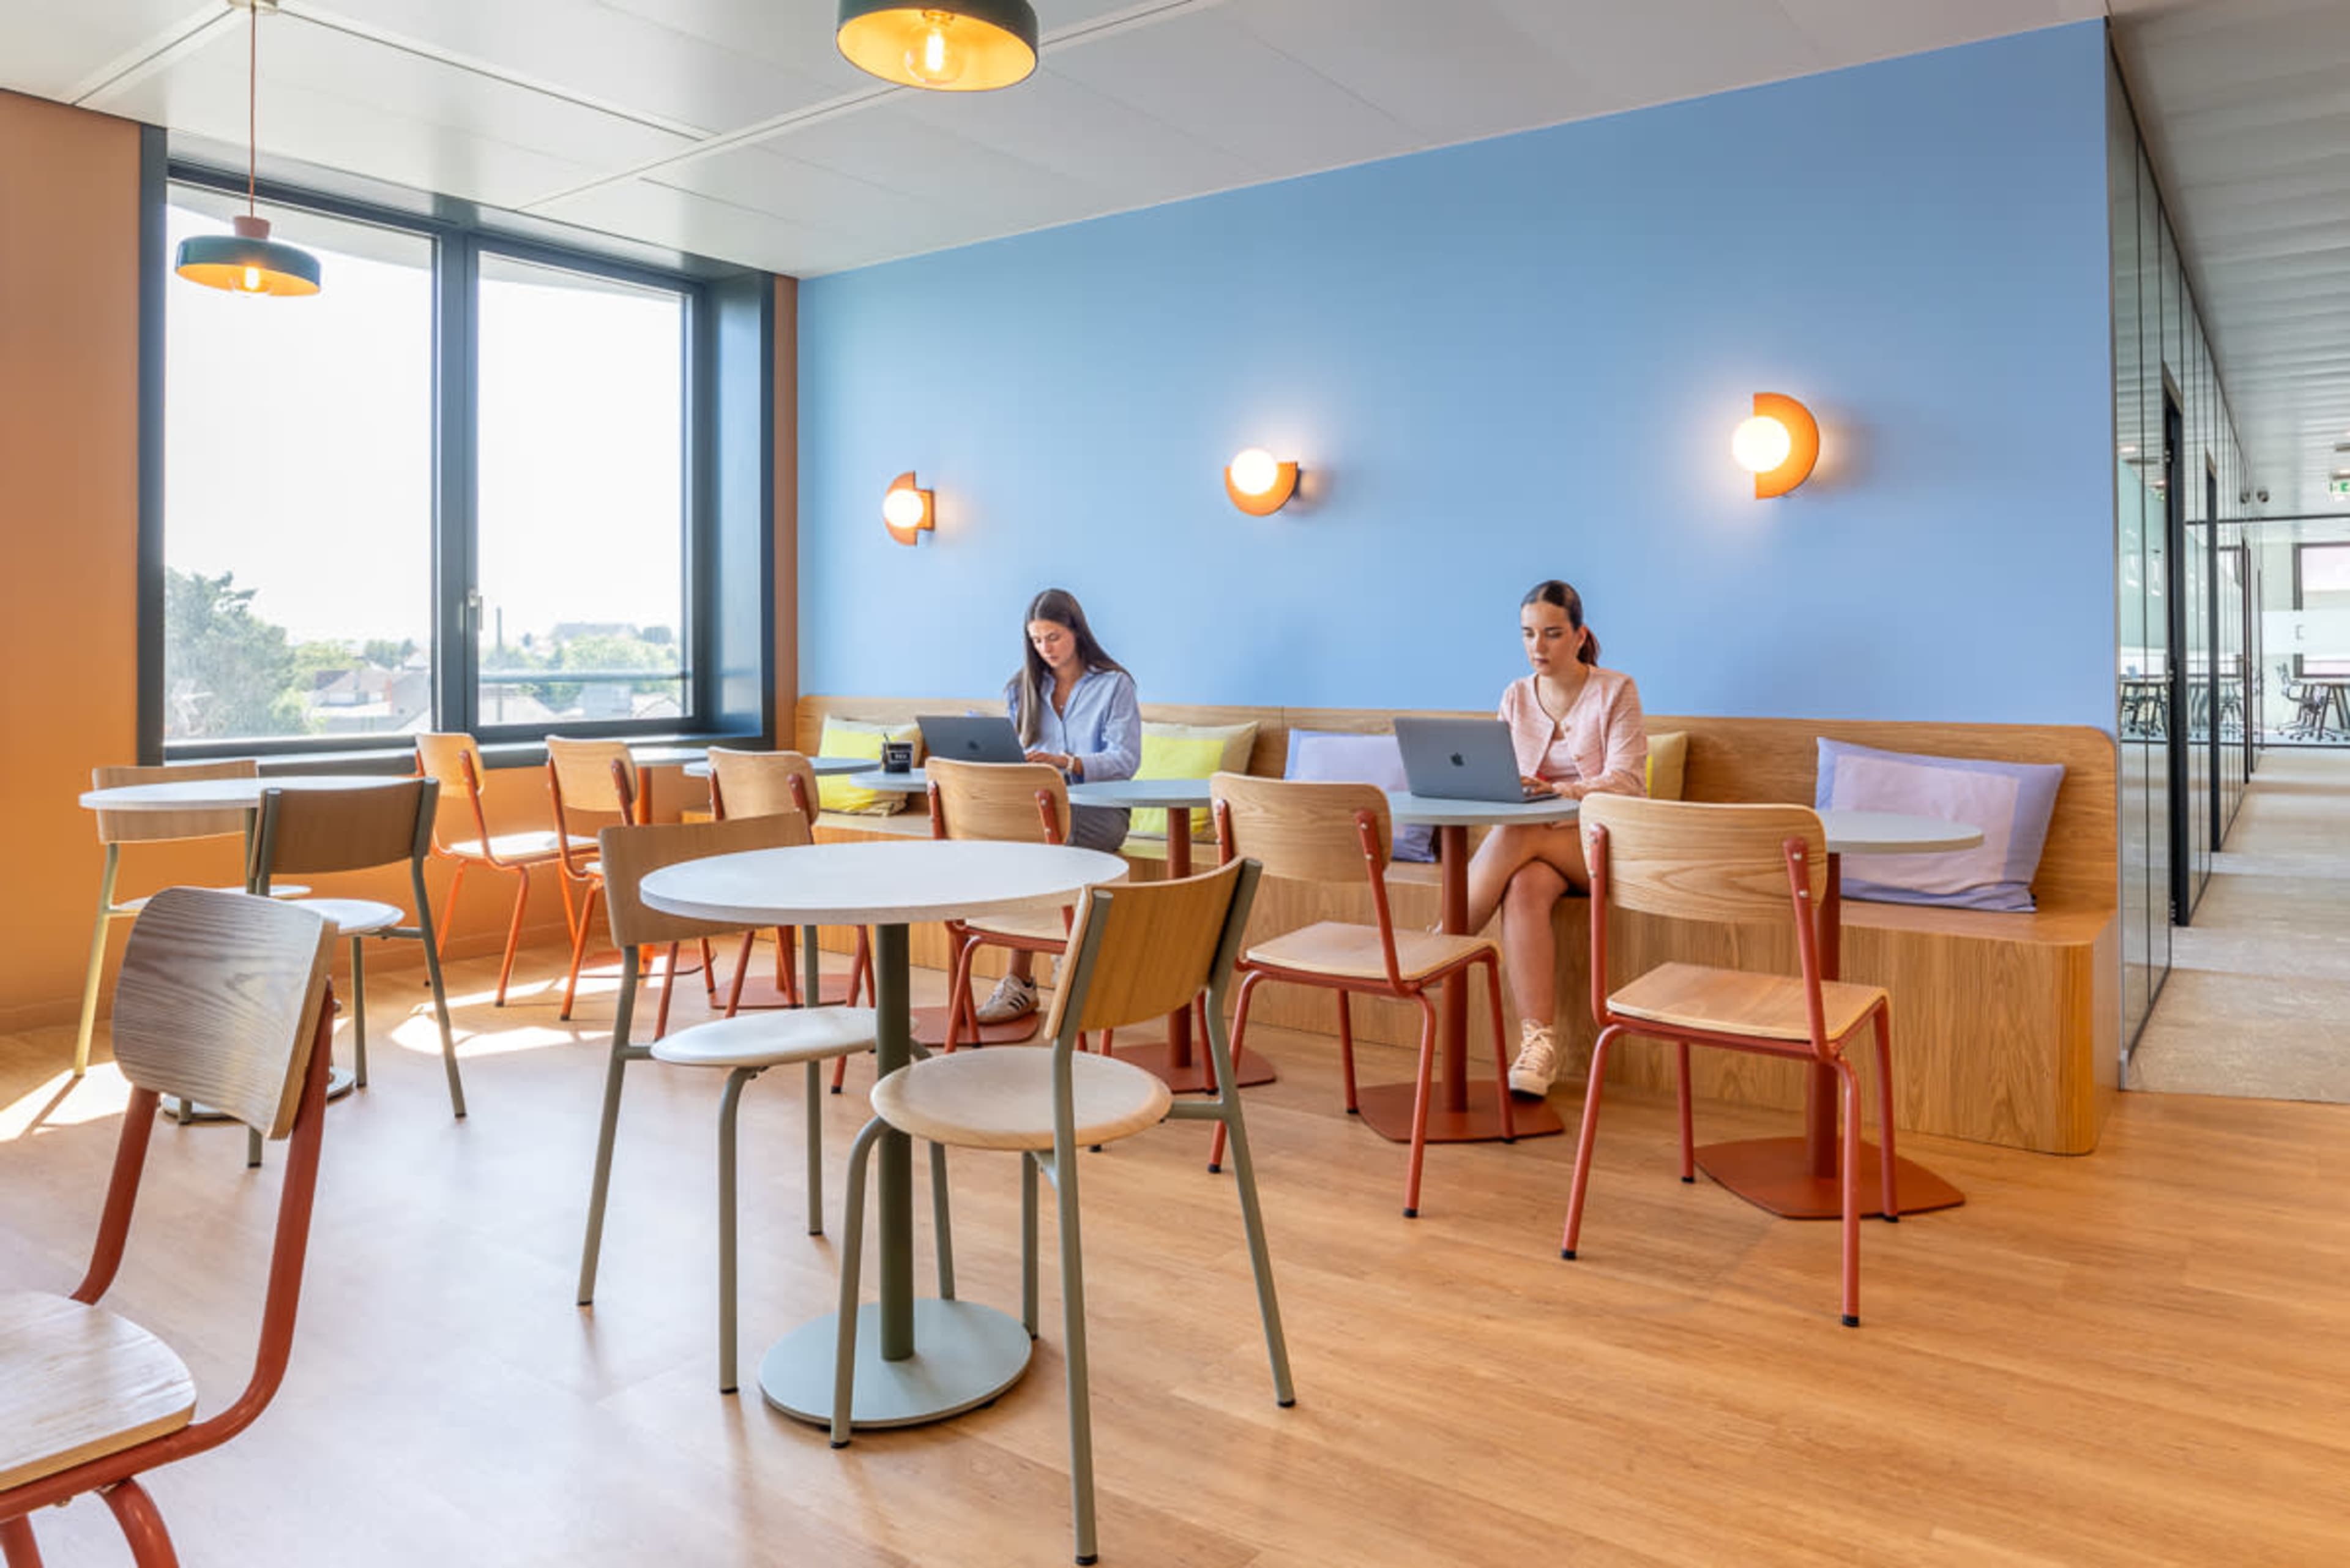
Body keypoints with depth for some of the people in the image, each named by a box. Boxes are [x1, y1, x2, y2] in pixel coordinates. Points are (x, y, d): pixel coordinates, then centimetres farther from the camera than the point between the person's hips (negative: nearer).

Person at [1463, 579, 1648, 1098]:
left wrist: (1560, 791, -30)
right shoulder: (1516, 698, 11)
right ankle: (1537, 1041, -37)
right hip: (1539, 843, 3)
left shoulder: (1616, 691, -1)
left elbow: (1627, 782, -12)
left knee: (1517, 836, -35)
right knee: (1523, 889, -34)